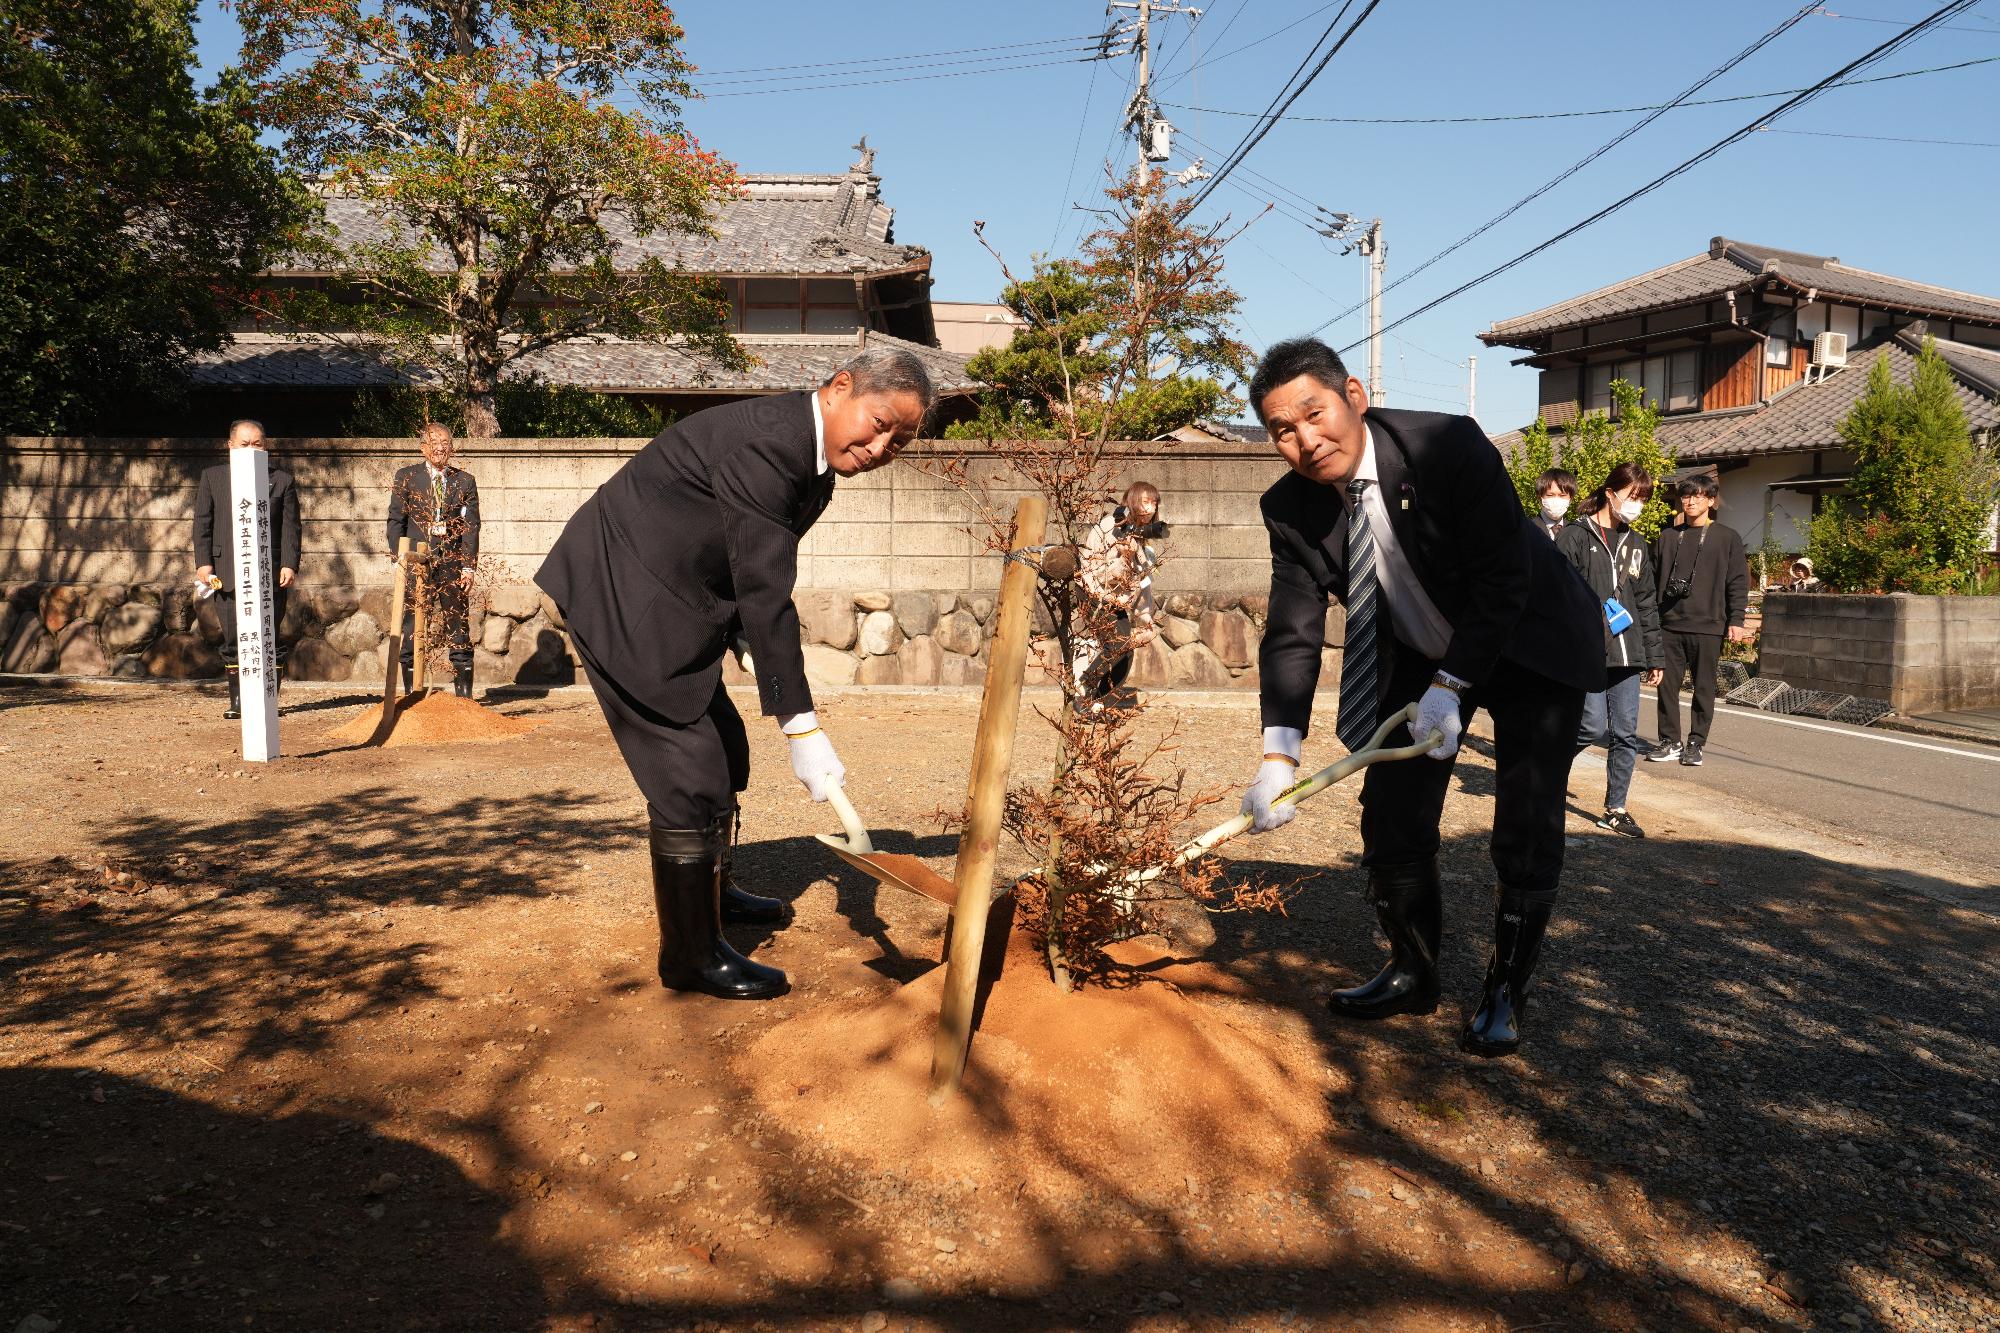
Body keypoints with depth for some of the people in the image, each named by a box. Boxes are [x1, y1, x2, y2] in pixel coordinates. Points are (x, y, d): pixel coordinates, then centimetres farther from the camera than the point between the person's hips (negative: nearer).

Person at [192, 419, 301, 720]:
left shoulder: (282, 480, 9)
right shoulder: (212, 477, 12)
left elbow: (290, 526, 4)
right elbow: (202, 523, 8)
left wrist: (290, 564, -6)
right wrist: (203, 562, -2)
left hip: (270, 572, -1)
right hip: (227, 572, 1)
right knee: (232, 638, 2)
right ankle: (237, 700, 12)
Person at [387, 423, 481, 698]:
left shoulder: (464, 481, 8)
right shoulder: (406, 477, 7)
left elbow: (471, 526, 5)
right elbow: (396, 521, 6)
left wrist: (469, 567, -3)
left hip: (452, 564, 1)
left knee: (459, 629, 2)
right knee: (411, 628, 0)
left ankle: (464, 693, 8)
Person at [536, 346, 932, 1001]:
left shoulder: (814, 465, 6)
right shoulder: (766, 440, -25)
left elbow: (757, 583, 12)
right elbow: (764, 594, -28)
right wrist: (802, 728, -27)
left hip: (669, 603, 10)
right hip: (623, 600, -10)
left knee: (725, 754, 18)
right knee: (690, 774, -7)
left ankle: (706, 891, 41)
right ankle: (691, 955, 7)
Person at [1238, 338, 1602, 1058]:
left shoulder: (1451, 446, -29)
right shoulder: (1290, 509, -16)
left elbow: (1503, 580, -25)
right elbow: (1293, 633, -18)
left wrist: (1450, 685, -27)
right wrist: (1280, 752, -30)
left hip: (1527, 646, -4)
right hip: (1417, 654, 4)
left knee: (1526, 831, -4)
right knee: (1391, 817, 3)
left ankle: (1504, 993, 15)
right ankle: (1412, 976, 24)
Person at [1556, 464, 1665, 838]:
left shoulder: (1637, 545, 17)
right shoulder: (1575, 537, -2)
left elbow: (1646, 605, 20)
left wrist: (1653, 656, 16)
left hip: (1626, 654, 6)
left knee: (1626, 734, 5)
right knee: (1594, 727, -10)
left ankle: (1615, 809, 16)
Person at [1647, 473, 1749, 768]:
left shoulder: (1727, 538, 4)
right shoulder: (1668, 537, 12)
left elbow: (1738, 582, 1)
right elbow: (1653, 578, 13)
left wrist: (1735, 620, -7)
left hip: (1708, 627, -2)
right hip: (1670, 625, 3)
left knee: (1704, 688, 3)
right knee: (1667, 685, 3)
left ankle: (1695, 743, 12)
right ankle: (1670, 741, 12)